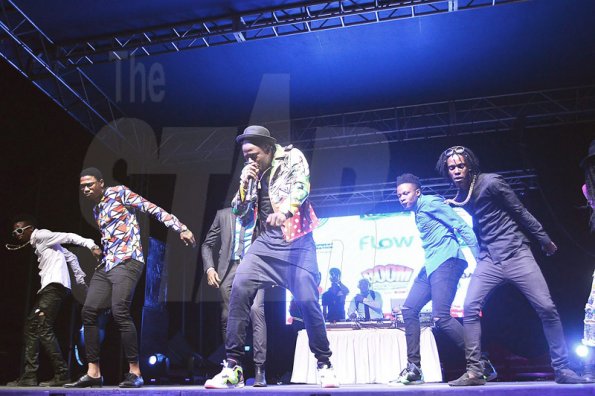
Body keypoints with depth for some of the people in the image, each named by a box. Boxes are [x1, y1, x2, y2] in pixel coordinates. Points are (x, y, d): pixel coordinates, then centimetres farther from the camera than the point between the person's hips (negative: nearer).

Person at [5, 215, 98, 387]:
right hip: (48, 288, 10)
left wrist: (91, 245, -27)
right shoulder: (41, 243, 27)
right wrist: (81, 278, 20)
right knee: (31, 326, 8)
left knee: (43, 328, -15)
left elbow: (69, 237, -13)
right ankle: (29, 376, 10)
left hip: (55, 286, -10)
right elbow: (71, 257, 25)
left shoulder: (41, 235, 0)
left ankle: (62, 373, -15)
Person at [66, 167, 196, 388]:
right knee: (89, 312, -1)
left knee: (120, 312, -19)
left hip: (127, 261, -8)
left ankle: (135, 372, -11)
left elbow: (153, 209, -6)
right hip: (106, 264, 8)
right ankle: (93, 372, 5)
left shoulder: (119, 193, 0)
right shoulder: (96, 211, 22)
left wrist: (181, 229, -14)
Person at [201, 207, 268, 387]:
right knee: (228, 318, 0)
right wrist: (209, 268, 2)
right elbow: (207, 245, 16)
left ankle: (260, 370, -21)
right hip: (230, 269, 3)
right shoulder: (224, 215, 13)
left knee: (256, 309, -22)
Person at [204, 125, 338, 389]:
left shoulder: (292, 157, 0)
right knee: (239, 288, -16)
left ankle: (324, 365, 11)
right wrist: (245, 183, -4)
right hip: (266, 241, 4)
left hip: (297, 241, -4)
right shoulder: (252, 173, 13)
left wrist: (285, 210, -39)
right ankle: (233, 367, -11)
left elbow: (301, 187, -19)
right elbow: (238, 212, 13)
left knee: (307, 300, -11)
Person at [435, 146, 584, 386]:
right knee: (470, 308, -12)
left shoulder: (490, 182, -9)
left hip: (516, 254, -4)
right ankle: (474, 372, -6)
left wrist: (544, 239, 1)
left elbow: (520, 211, -4)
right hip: (489, 260, 4)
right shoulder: (459, 197, 8)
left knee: (547, 308, -6)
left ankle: (562, 369, 10)